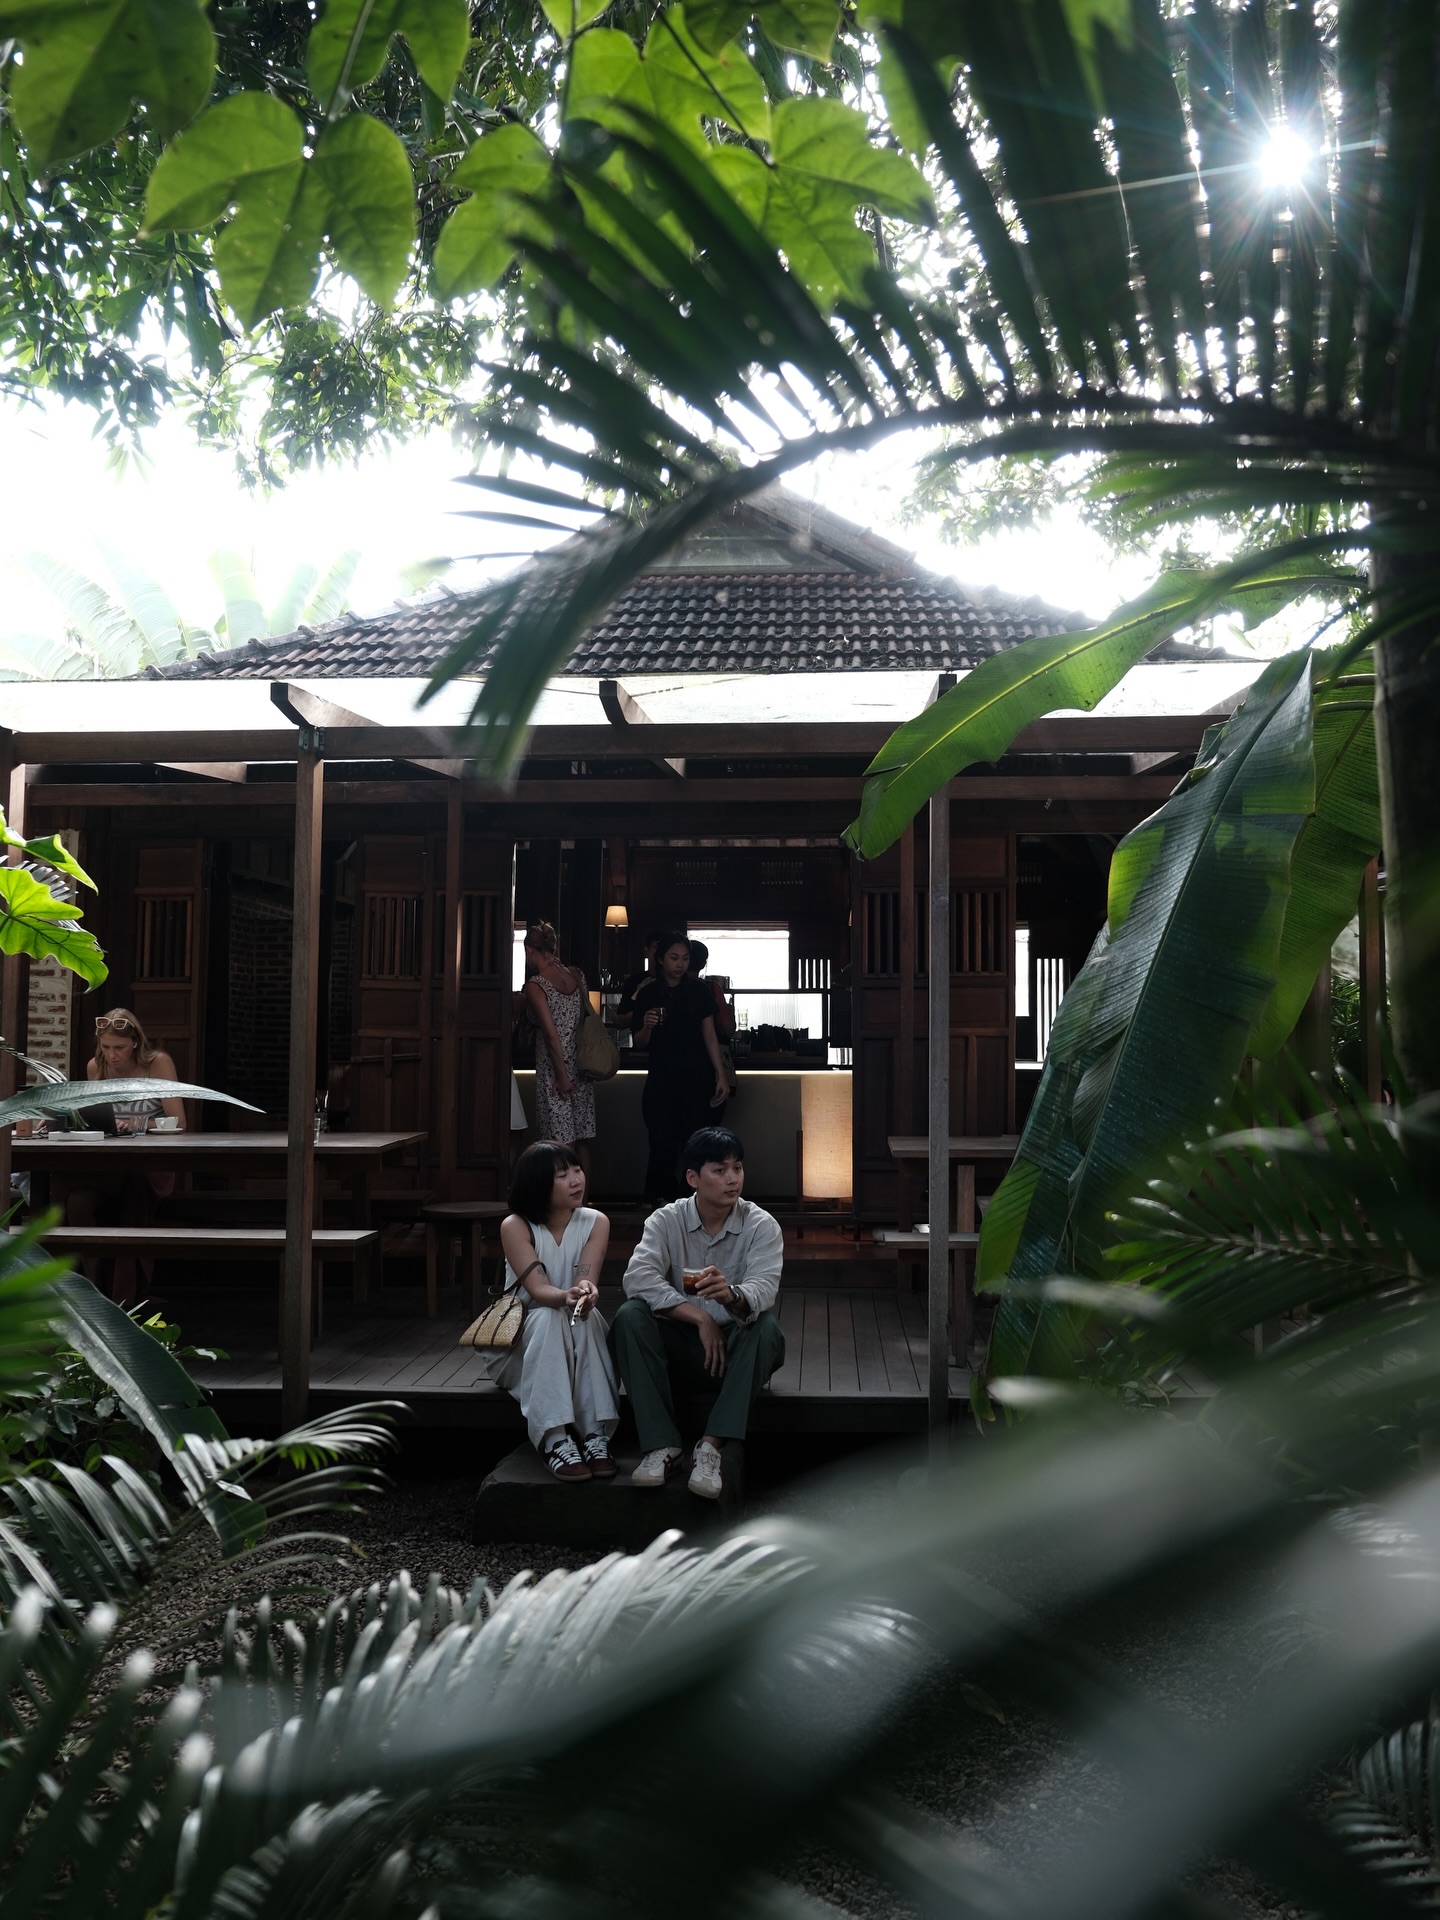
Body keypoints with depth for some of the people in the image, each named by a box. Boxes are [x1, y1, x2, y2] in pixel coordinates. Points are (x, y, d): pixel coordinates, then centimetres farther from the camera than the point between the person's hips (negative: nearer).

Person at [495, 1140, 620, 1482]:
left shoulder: (595, 1223, -6)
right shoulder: (515, 1226, -13)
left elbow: (585, 1283, -20)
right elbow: (537, 1289, -26)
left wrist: (585, 1295, -46)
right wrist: (566, 1297, -49)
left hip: (580, 1349, 2)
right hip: (526, 1339, -1)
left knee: (586, 1317, -32)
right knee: (549, 1318, -34)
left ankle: (596, 1437, -36)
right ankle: (554, 1440, -41)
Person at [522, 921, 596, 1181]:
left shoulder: (535, 985, -13)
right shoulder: (575, 975, 5)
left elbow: (552, 1034, -16)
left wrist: (562, 1076, -13)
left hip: (556, 1070, -6)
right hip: (582, 1068, 6)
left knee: (563, 1144, -1)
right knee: (581, 1140, 12)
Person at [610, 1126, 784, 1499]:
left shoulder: (762, 1226, -7)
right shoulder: (665, 1221, -5)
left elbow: (762, 1290, -25)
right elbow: (638, 1278, -21)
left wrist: (731, 1296, -49)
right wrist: (700, 1317, -27)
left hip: (736, 1348, -1)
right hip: (681, 1347, 1)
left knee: (767, 1327, -32)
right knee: (630, 1315, -26)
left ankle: (711, 1446, -34)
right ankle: (661, 1445, -29)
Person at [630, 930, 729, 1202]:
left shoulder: (698, 991, 5)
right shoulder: (647, 994, 4)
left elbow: (709, 1036, 7)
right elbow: (640, 1045, 6)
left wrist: (721, 1076, 0)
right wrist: (647, 1027, -15)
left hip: (696, 1080, 0)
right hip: (661, 1080, 0)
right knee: (662, 1145, -5)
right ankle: (658, 1202, 6)